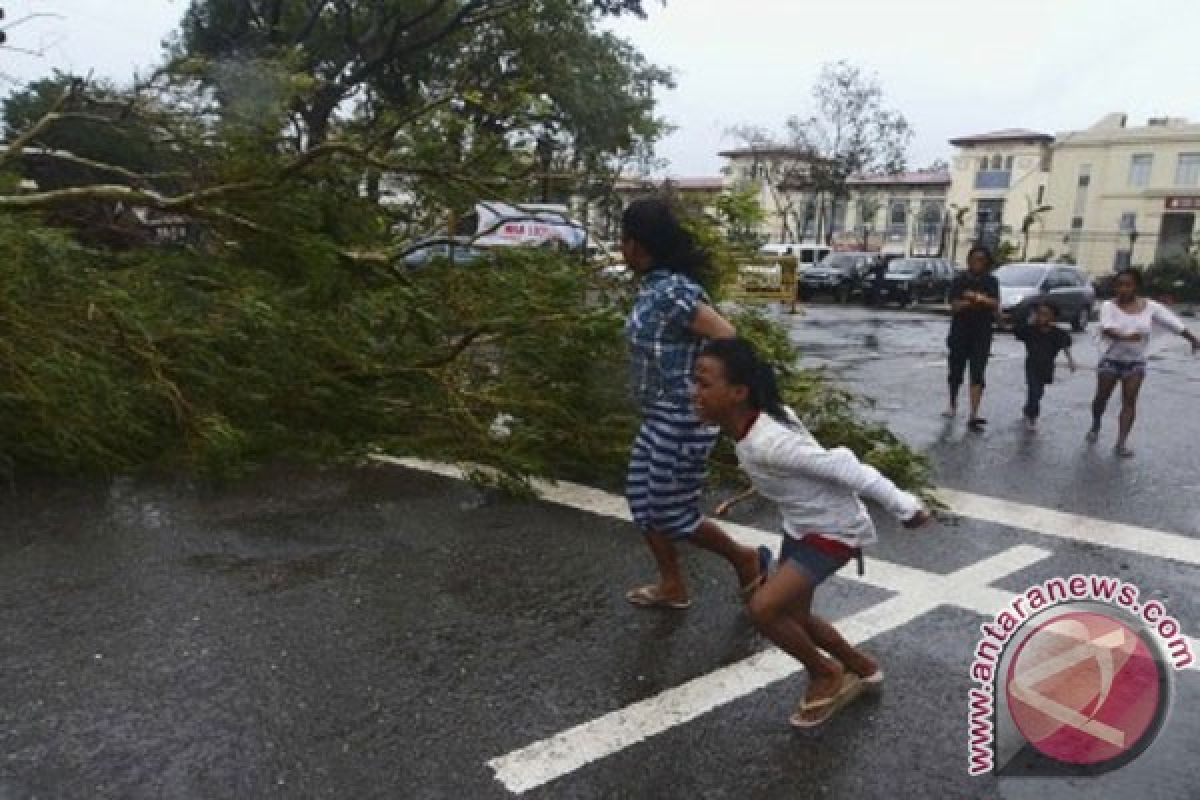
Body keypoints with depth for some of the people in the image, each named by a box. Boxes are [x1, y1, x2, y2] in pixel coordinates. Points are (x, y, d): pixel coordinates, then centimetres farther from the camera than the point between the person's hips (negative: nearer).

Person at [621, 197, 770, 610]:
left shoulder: (671, 291, -21)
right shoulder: (652, 287, 8)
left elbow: (728, 339, -25)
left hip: (683, 418, -10)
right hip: (660, 416, 10)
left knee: (672, 512, 2)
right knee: (643, 499, 15)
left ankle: (747, 559, 24)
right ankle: (672, 586, 28)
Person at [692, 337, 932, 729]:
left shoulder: (766, 443, -34)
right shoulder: (759, 420, -9)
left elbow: (841, 467, -30)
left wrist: (904, 506, -23)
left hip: (833, 531, -9)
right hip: (800, 526, 9)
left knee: (764, 608, -18)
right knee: (792, 615, 17)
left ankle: (826, 674, 10)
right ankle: (862, 669, 42)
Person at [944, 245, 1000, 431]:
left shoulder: (991, 282, 4)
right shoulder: (959, 281, 0)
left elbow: (995, 304, -10)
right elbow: (954, 306, -11)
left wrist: (978, 297, -26)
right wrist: (977, 301, -23)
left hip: (982, 334, 0)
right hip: (960, 333, 0)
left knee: (977, 375, -8)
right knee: (956, 372, 11)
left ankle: (973, 417, -13)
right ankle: (953, 406, 33)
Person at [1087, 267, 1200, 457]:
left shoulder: (1150, 307, -3)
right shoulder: (1109, 306, -11)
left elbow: (1174, 323, 1)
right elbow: (1106, 330, -27)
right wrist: (1125, 337, -45)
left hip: (1136, 362, 2)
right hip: (1110, 359, -1)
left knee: (1130, 401, -3)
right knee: (1101, 397, 7)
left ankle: (1122, 442, -2)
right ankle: (1095, 427, 34)